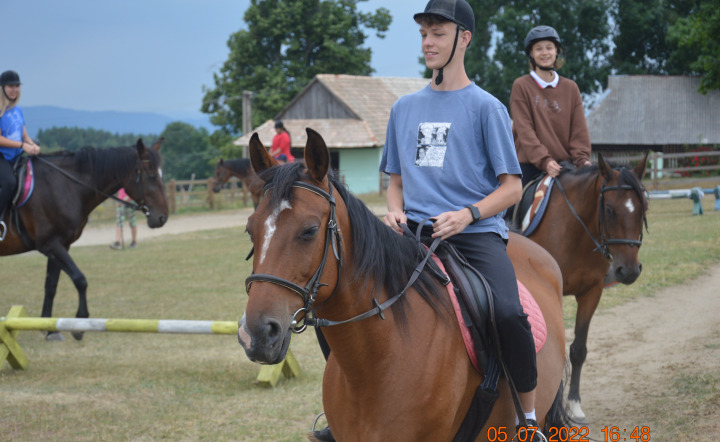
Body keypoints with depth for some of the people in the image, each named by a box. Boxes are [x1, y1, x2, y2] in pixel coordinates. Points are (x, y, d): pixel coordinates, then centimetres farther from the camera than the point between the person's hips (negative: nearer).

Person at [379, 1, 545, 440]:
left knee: (507, 313, -31)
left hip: (476, 233, -4)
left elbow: (512, 188, 2)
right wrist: (395, 210, 4)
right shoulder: (405, 108, 18)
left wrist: (467, 214, -15)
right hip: (414, 231, 5)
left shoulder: (485, 107, 4)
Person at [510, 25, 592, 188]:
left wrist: (582, 159, -11)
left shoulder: (570, 88, 12)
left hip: (565, 165, 3)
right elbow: (524, 130, -8)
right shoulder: (521, 86, 2)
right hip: (530, 166, -3)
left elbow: (579, 130, 7)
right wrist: (544, 160, -22)